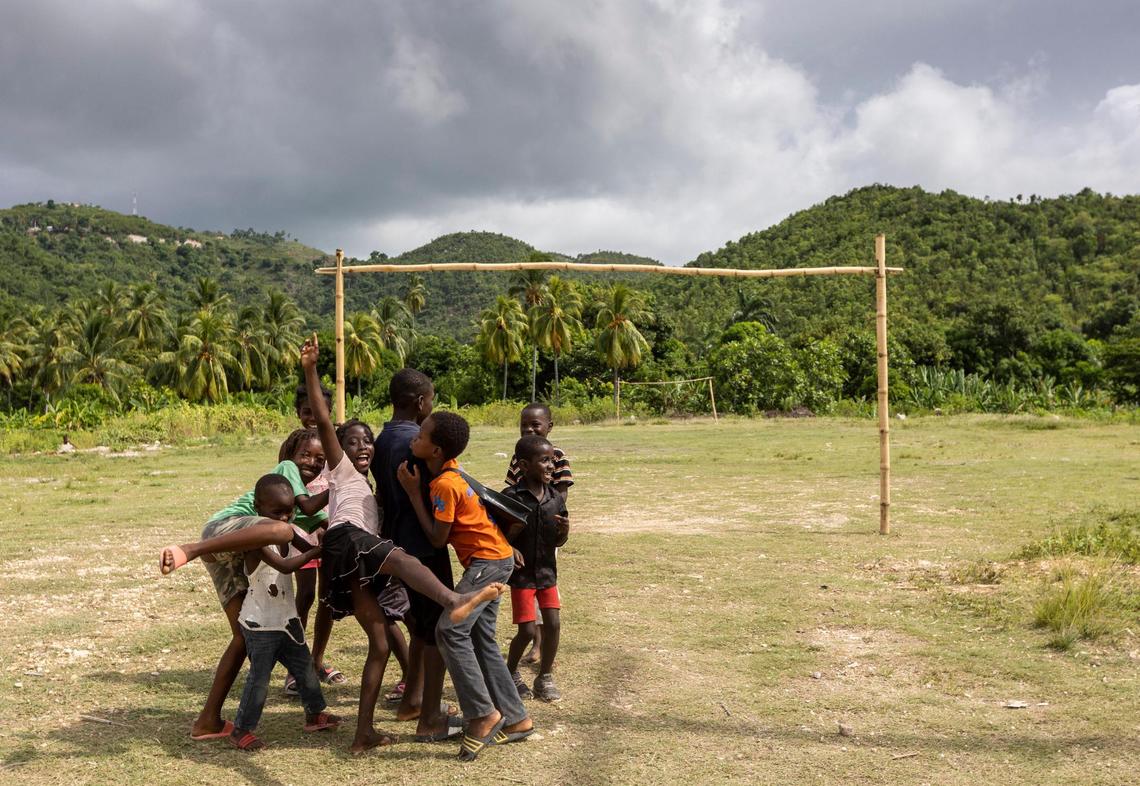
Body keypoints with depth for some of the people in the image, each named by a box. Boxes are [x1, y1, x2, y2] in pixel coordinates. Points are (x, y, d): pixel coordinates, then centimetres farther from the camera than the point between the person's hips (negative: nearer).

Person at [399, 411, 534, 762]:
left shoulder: (444, 484, -21)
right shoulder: (451, 469, 7)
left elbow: (437, 538, -16)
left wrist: (413, 491, -14)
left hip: (488, 560, -10)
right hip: (493, 558, 10)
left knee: (451, 631, -17)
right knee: (481, 639, 12)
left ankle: (483, 713, -9)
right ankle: (515, 720, 18)